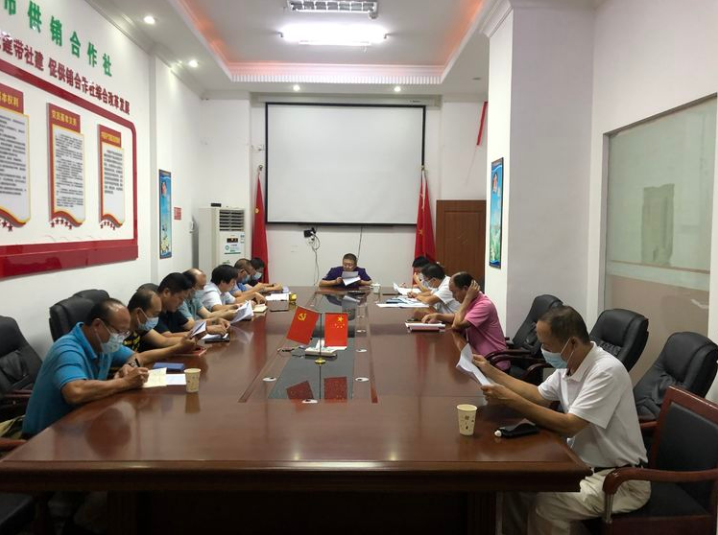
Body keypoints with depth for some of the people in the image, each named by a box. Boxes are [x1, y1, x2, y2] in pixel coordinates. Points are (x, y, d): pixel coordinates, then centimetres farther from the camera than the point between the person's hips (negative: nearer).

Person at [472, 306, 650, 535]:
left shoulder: (606, 372, -26)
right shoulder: (569, 364, 0)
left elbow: (568, 426, -29)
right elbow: (539, 395, 15)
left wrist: (511, 400, -30)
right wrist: (493, 373, 12)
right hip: (582, 464, 8)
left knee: (545, 505, -25)